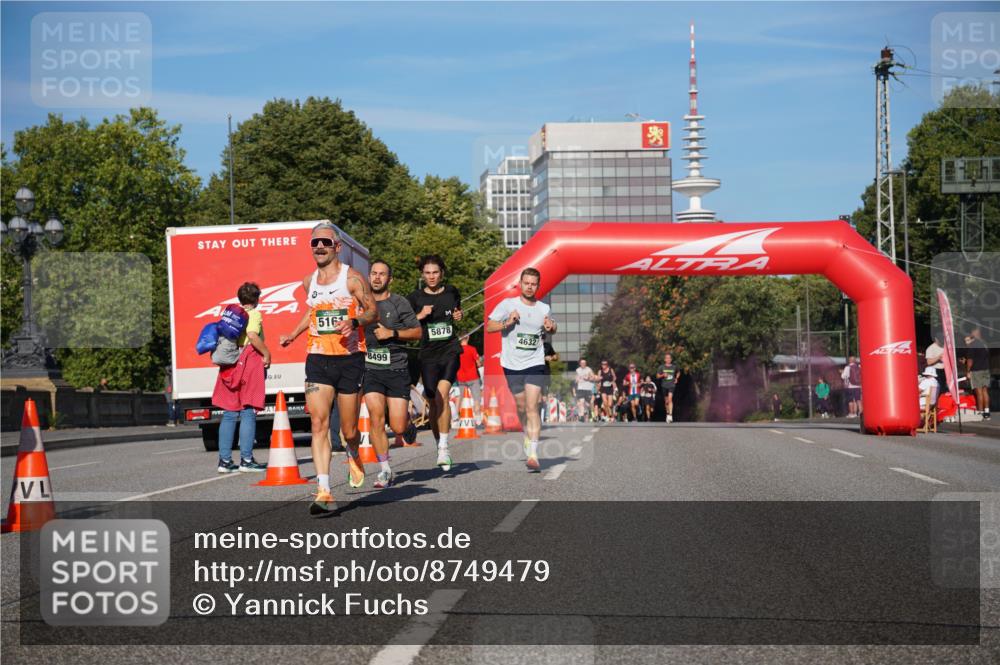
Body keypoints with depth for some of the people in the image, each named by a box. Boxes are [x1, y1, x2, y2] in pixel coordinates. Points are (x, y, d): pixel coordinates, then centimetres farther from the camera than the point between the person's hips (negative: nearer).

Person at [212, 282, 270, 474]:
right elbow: (252, 335, -21)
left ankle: (224, 460, 6)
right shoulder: (254, 314, -4)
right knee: (248, 413, -4)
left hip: (230, 363, 6)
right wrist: (267, 353, -12)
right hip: (250, 361, -6)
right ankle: (246, 460, -6)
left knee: (229, 414, 7)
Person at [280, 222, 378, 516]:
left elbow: (373, 312, -2)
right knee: (319, 424, -12)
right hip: (318, 360, 3)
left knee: (349, 430, 5)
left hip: (349, 359, -3)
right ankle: (324, 492, -15)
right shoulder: (309, 281, 12)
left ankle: (353, 456, 43)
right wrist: (294, 334, 27)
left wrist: (355, 321, -20)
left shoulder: (352, 278, -5)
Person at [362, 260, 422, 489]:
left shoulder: (399, 303, 2)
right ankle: (385, 470, -3)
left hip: (396, 369, -2)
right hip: (370, 369, 2)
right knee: (376, 418, -14)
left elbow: (417, 332, 2)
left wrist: (392, 333, -11)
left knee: (398, 428, -4)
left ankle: (407, 416, 34)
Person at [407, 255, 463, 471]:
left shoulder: (452, 292, 9)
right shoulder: (415, 298, 3)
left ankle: (444, 447, -21)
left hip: (450, 350, -1)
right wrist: (420, 316, -11)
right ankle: (440, 447, 18)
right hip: (428, 354, 1)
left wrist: (458, 317, 6)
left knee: (442, 393, -21)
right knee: (433, 402, 3)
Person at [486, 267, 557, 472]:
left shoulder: (543, 308, 5)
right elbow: (489, 327, -6)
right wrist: (507, 322, -23)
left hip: (535, 364, 0)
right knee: (521, 407, 12)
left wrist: (551, 327, -1)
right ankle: (528, 436, 41)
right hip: (512, 365, 0)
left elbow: (551, 329, 23)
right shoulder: (508, 304, -4)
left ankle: (533, 454, -18)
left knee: (532, 407, -13)